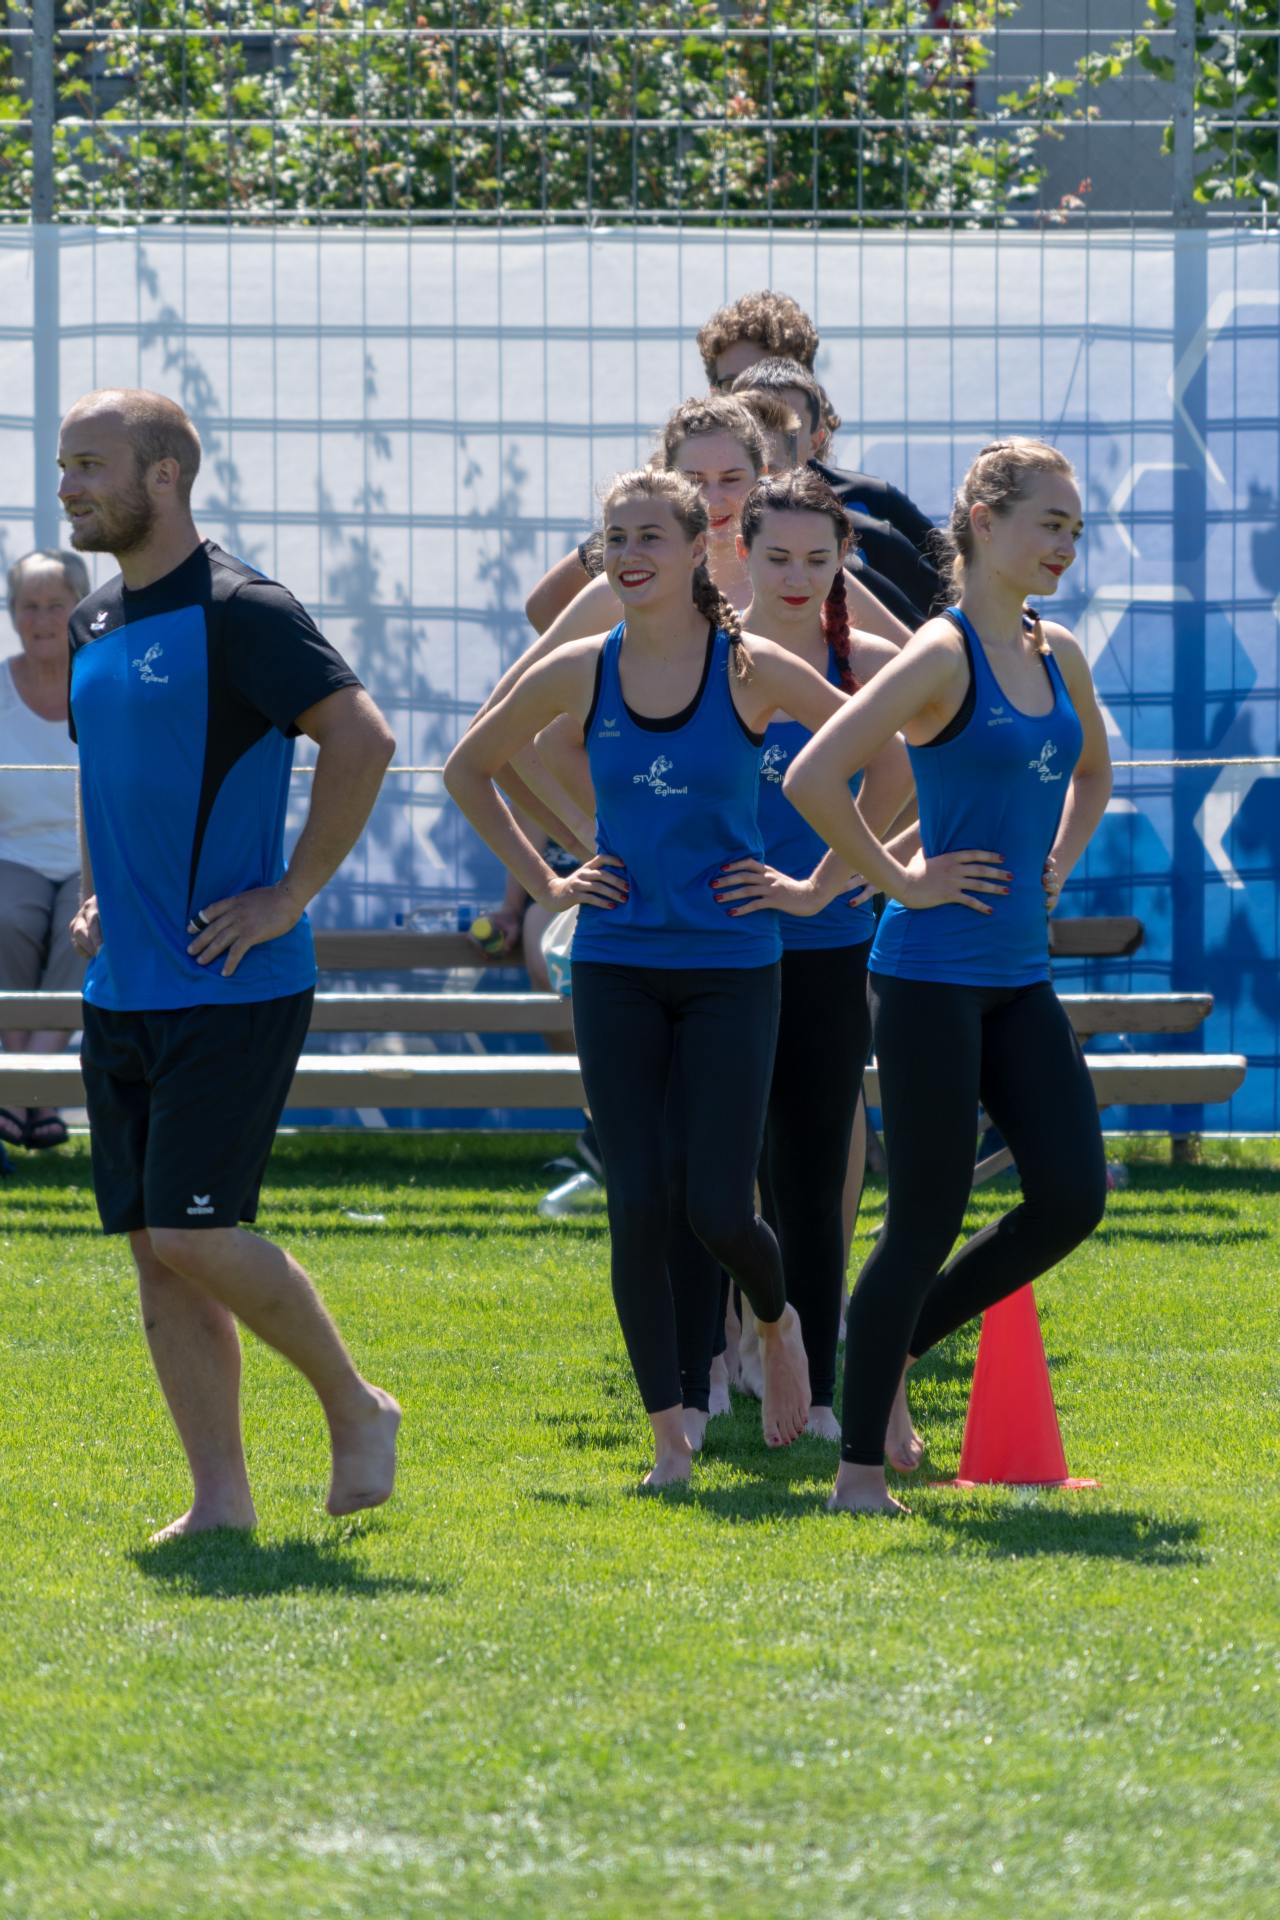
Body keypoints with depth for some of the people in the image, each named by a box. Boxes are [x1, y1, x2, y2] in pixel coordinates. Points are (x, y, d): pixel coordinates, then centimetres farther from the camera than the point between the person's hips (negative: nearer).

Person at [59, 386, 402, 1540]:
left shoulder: (237, 613, -12)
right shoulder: (96, 626, 13)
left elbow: (363, 740, -19)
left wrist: (290, 897, -17)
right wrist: (94, 894, 15)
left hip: (231, 989, -8)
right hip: (123, 991, 8)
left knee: (195, 1237, -13)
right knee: (156, 1252, 5)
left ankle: (355, 1409, 9)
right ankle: (220, 1499, 10)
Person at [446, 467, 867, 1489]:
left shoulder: (752, 670, -6)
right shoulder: (578, 674, 1)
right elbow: (468, 770, 15)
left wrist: (823, 882, -1)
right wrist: (545, 883, 8)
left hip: (730, 967, -2)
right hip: (618, 968, 2)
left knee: (721, 1211, -5)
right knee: (637, 1206, -4)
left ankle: (778, 1320, 29)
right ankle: (670, 1434, 4)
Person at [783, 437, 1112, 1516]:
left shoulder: (1058, 657, 10)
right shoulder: (943, 657, -14)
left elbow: (1092, 768, 31)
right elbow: (812, 779, -24)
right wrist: (899, 881, -16)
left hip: (1021, 979, 7)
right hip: (934, 973, -7)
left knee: (1072, 1196, 0)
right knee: (929, 1218, -4)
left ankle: (901, 1340, 21)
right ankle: (860, 1468, 7)